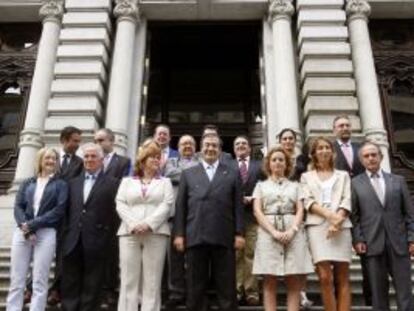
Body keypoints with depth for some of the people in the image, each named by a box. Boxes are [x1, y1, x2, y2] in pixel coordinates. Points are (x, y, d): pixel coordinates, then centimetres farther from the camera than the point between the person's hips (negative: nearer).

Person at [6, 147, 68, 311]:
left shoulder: (61, 184, 9)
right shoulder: (27, 183, 17)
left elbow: (59, 210, -3)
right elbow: (18, 207, 6)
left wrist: (32, 224, -11)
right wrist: (25, 227, -12)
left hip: (46, 234, -2)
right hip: (22, 233, 2)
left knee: (40, 282, -3)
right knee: (16, 280, 2)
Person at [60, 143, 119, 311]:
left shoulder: (112, 183, 0)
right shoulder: (73, 182, 15)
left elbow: (114, 212, -4)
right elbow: (68, 211, 15)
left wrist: (107, 238, -7)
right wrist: (68, 232, 7)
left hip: (96, 241, -4)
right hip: (73, 240, 4)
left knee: (91, 286, 4)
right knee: (70, 283, 8)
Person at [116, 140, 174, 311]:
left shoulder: (165, 182, 16)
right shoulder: (127, 181, 18)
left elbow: (166, 205, 2)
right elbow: (120, 204, 6)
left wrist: (149, 224, -13)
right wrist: (133, 224, -11)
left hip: (156, 233, 0)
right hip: (129, 233, 1)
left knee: (152, 281, -2)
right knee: (129, 279, -1)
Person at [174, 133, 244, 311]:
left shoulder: (232, 174, 12)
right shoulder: (188, 174, 14)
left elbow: (238, 206, 6)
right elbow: (181, 206, 8)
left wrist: (239, 233, -2)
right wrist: (179, 234, 0)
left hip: (223, 237, 0)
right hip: (195, 237, 1)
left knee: (227, 288, 4)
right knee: (195, 288, 7)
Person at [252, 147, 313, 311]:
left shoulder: (295, 186, 18)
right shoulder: (261, 185, 15)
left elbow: (300, 211, 7)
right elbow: (257, 211, 3)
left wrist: (292, 230, -13)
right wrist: (274, 232, -12)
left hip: (293, 233, 1)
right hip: (268, 232, -1)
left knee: (294, 283, -4)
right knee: (269, 283, -3)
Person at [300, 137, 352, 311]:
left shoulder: (343, 175, 19)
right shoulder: (307, 177, 17)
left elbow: (346, 200, 6)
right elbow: (308, 201, 2)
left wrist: (338, 219, -13)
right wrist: (329, 215, -14)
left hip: (341, 226, 1)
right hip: (317, 226, -1)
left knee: (342, 278, -1)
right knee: (325, 277, -11)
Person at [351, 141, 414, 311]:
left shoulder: (398, 180, 12)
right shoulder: (355, 183, 7)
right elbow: (354, 215, 2)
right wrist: (358, 239, -7)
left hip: (399, 242, 1)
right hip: (373, 243, -1)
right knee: (378, 290, 3)